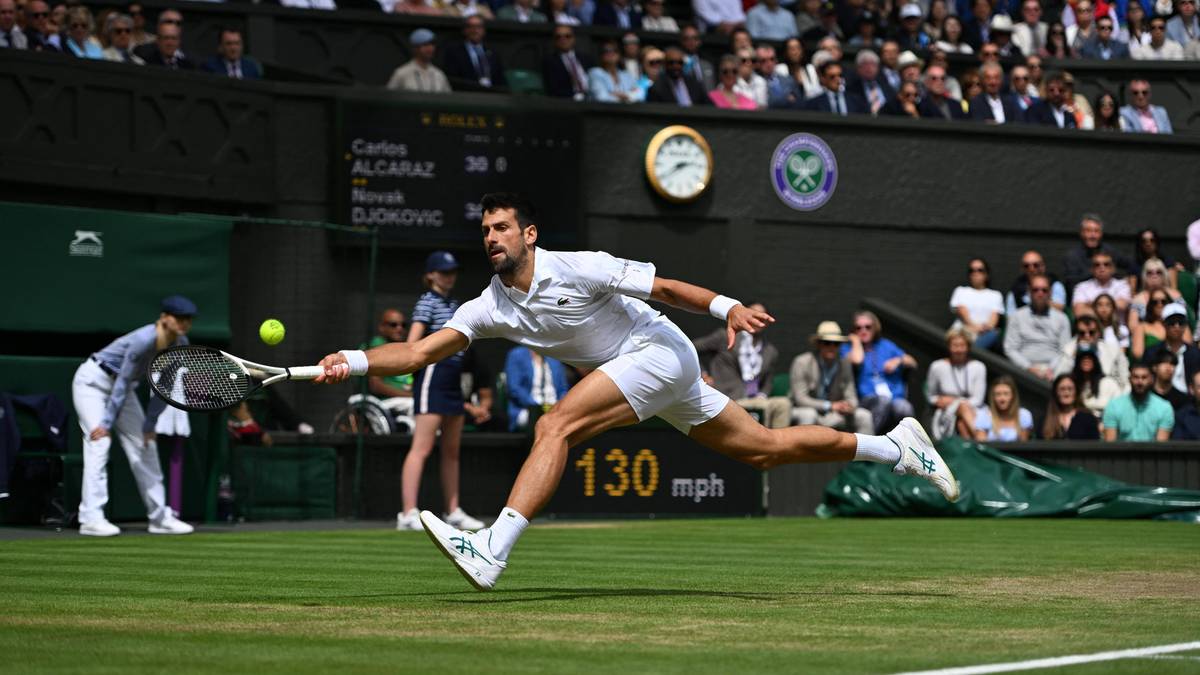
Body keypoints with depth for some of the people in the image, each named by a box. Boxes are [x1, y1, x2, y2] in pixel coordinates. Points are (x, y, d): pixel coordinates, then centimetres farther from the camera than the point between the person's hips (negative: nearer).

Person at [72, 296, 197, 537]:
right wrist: (107, 424, -27)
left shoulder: (180, 345, -9)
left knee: (145, 446, 4)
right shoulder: (144, 341, -32)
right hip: (93, 381, -8)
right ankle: (91, 518, -24)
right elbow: (123, 381, -29)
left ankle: (160, 517, 9)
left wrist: (149, 425, -1)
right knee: (99, 443, -19)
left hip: (121, 386, 8)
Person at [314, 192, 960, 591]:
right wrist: (355, 361, -22)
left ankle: (492, 551, -32)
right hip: (646, 380, 8)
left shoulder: (578, 269, -17)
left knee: (555, 426, -24)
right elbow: (422, 351, -7)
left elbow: (668, 286, -17)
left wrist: (727, 307, -32)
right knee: (765, 449, 11)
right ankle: (894, 447, 23)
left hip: (661, 352, -8)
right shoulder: (489, 308, 0)